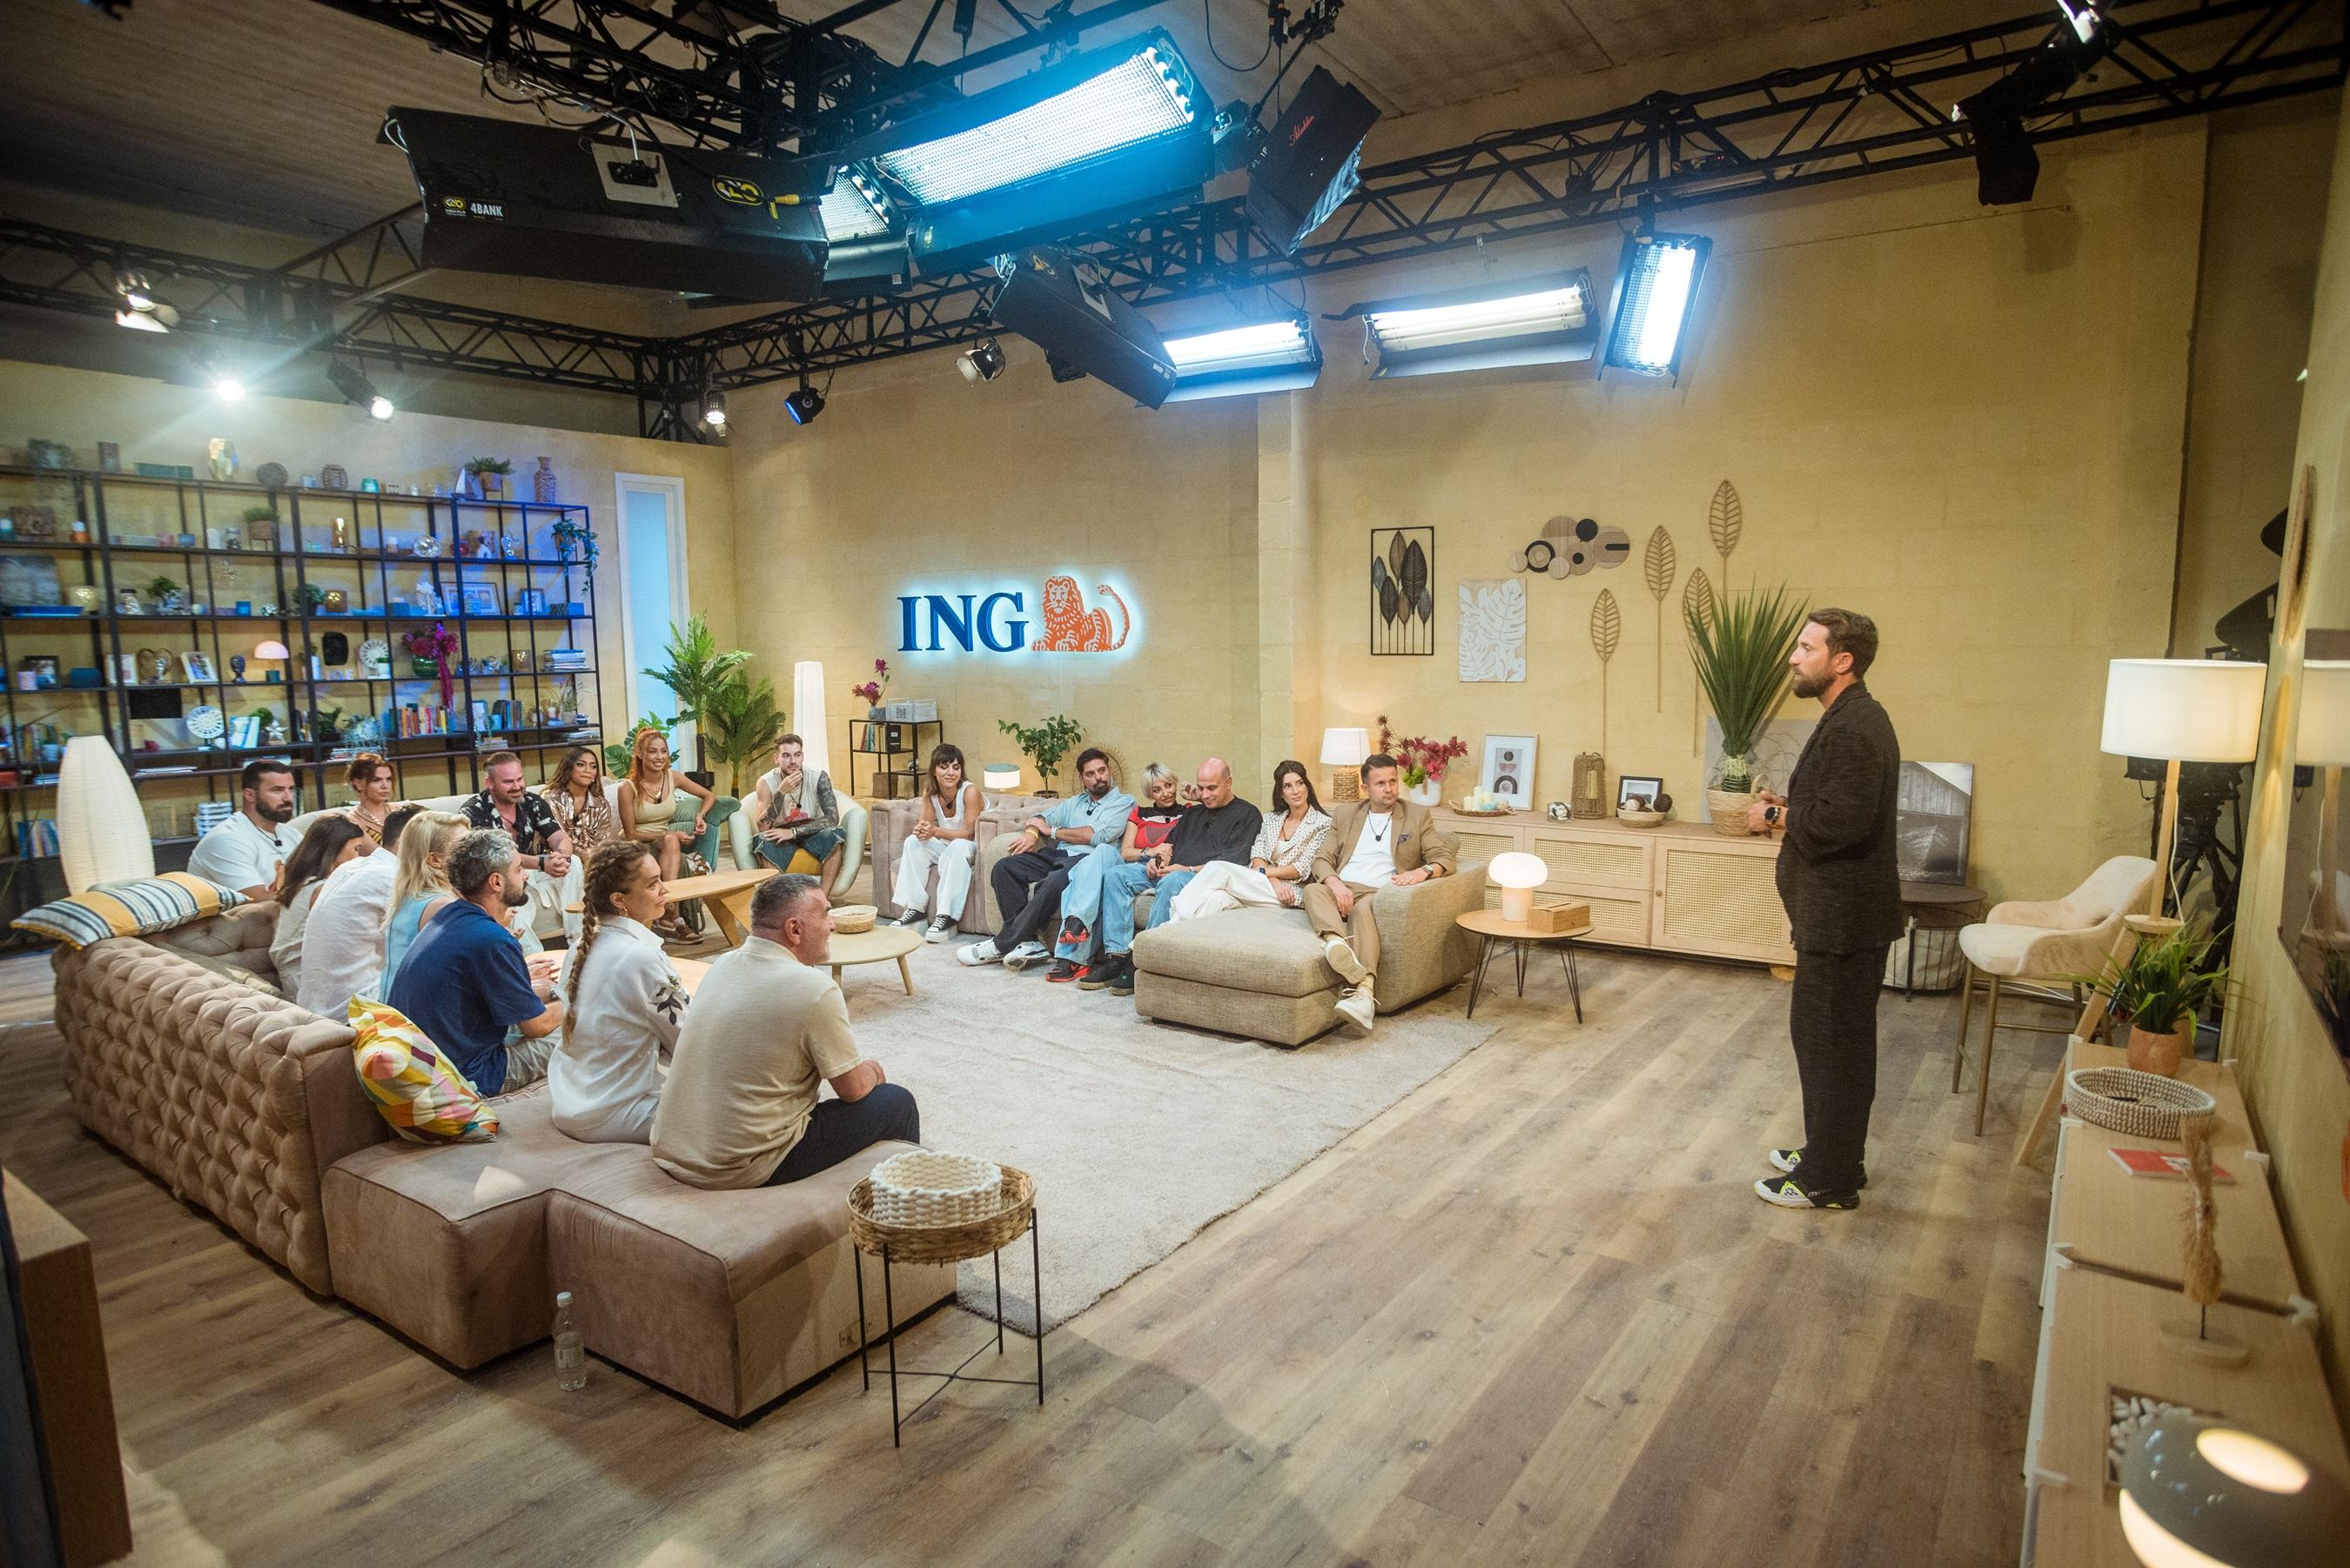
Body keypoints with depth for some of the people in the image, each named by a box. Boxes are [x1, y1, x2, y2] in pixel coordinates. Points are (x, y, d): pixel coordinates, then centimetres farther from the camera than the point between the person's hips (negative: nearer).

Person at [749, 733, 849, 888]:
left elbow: (833, 818, -21)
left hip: (812, 835, 1)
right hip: (781, 837, 0)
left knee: (837, 834, -32)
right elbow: (763, 827, -21)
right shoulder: (766, 782, -11)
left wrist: (793, 832, -29)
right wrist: (781, 792, -32)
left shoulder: (819, 777, -12)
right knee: (763, 842, -34)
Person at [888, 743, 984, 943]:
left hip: (973, 848, -6)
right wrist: (921, 830, -33)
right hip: (945, 847, 6)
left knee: (957, 846, -36)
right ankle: (915, 908, -14)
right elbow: (924, 822, -7)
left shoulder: (970, 791, -22)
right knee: (913, 842, -15)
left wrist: (935, 831, -37)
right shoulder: (930, 791, -4)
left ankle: (947, 916, -35)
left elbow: (970, 833, -24)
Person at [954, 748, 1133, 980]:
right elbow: (1042, 818, 27)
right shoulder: (1076, 802, 29)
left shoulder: (1123, 802, 6)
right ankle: (1027, 942, -22)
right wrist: (1031, 832, 1)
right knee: (1004, 868, -16)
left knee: (1055, 881, -39)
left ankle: (1002, 945, -27)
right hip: (1057, 856, 7)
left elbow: (1095, 836, -8)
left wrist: (1052, 831, 4)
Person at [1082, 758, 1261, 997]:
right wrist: (1157, 859, 4)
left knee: (1171, 881, -39)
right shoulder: (1193, 812, 29)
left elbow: (1235, 860, -8)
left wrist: (1190, 869, -17)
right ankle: (1116, 955, -23)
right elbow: (1170, 843, 29)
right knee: (1115, 874, -13)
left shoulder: (1247, 814, 6)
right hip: (1168, 870, 8)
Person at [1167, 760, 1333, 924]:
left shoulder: (1322, 823, 6)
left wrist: (1261, 871, -8)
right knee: (1217, 897, -33)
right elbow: (1257, 855, 8)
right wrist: (1274, 881, -13)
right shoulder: (1271, 818, 22)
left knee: (1218, 868, -27)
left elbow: (1302, 869, -3)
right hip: (1258, 885, 4)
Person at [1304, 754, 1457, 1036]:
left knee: (1363, 908, -38)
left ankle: (1363, 993, -57)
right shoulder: (1345, 816, 23)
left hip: (1379, 892, -2)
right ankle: (1336, 941, -61)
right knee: (1312, 890, -32)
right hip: (1341, 889, 2)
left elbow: (1444, 859, 9)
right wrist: (1336, 883, -11)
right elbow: (1322, 860, 13)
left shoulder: (1418, 816, 18)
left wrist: (1422, 871, -15)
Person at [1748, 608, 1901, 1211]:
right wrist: (1788, 810, 4)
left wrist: (1776, 816, -15)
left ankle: (1828, 1181, 12)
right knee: (1840, 1041, 19)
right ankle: (1830, 1154, 33)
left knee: (1828, 1042, 0)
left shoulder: (1852, 730, -21)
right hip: (1844, 912, 11)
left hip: (1842, 918, -11)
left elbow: (1840, 822, -30)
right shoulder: (1854, 719, 13)